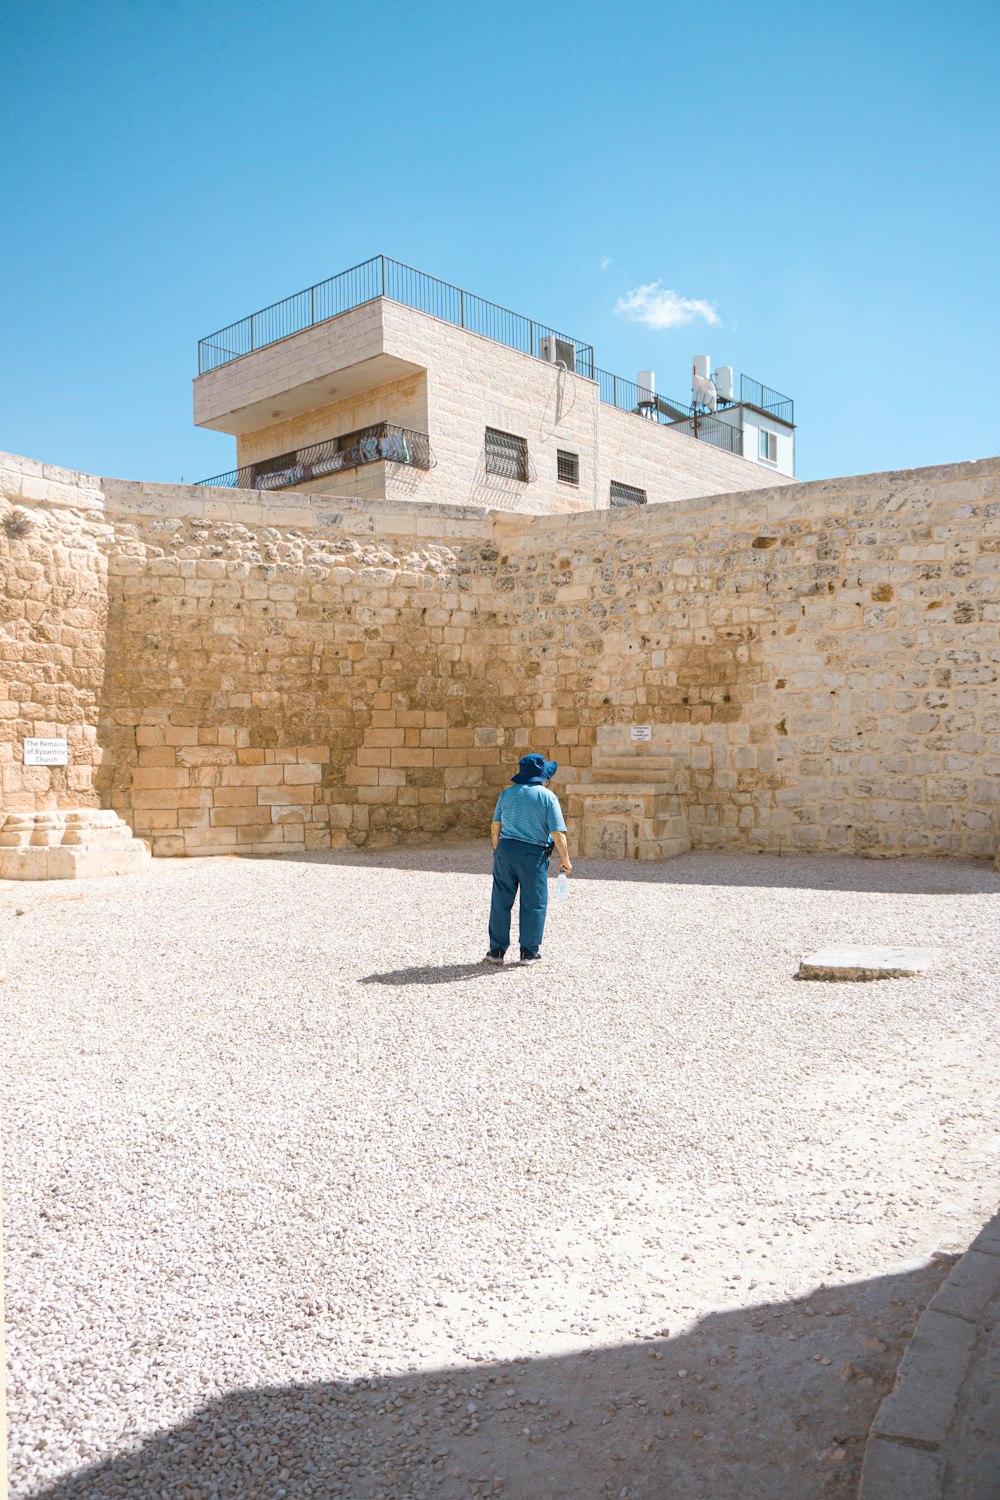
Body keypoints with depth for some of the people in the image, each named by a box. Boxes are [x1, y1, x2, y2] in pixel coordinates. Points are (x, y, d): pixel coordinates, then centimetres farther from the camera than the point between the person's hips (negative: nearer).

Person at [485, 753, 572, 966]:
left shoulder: (507, 793, 7)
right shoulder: (548, 797, -5)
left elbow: (495, 826, 9)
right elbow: (557, 832, -9)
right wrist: (564, 858, -1)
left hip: (506, 848, 4)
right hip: (534, 853, -3)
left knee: (501, 901, 9)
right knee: (533, 903, 7)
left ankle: (497, 950, 12)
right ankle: (528, 952, 11)